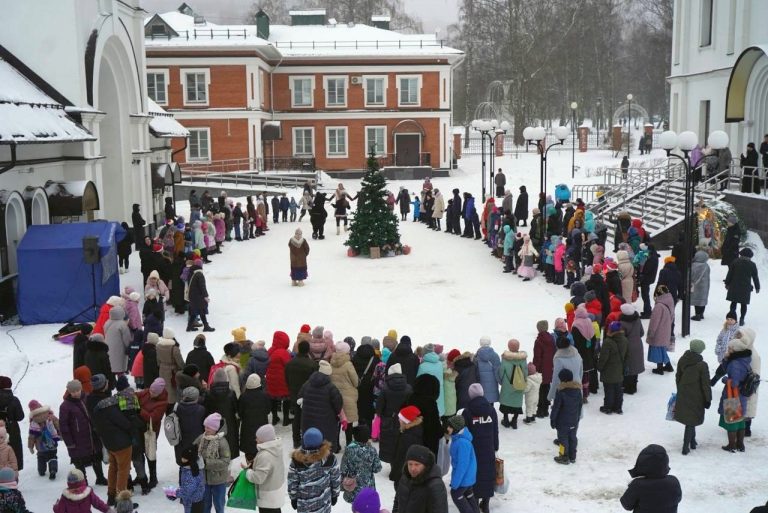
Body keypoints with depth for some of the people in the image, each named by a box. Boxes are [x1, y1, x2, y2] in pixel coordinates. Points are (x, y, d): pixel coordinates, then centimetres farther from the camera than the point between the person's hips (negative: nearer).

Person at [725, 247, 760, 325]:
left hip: (734, 287, 0)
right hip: (746, 288, 0)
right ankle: (741, 319, 6)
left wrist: (727, 283, 9)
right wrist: (757, 288, 14)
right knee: (743, 304, 6)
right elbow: (755, 278, 4)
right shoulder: (752, 265, -2)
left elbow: (729, 274, 0)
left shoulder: (735, 262, -2)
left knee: (734, 302, 10)